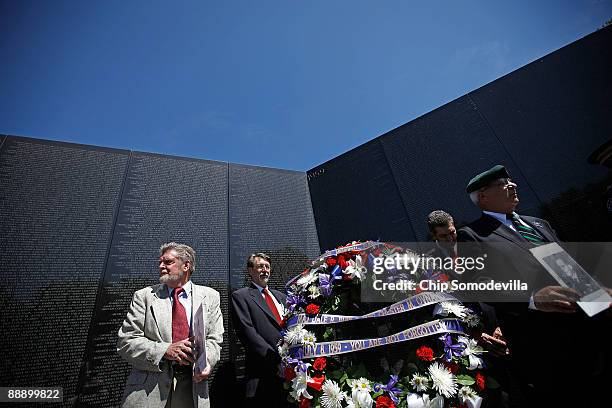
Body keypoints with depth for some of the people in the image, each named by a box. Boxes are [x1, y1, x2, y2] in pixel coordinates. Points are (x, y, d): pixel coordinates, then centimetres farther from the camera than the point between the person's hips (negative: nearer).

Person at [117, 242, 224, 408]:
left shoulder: (210, 296, 2)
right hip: (148, 391, -1)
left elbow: (214, 339, 3)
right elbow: (125, 342, -4)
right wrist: (165, 350, -18)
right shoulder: (143, 296, 0)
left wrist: (206, 361, -17)